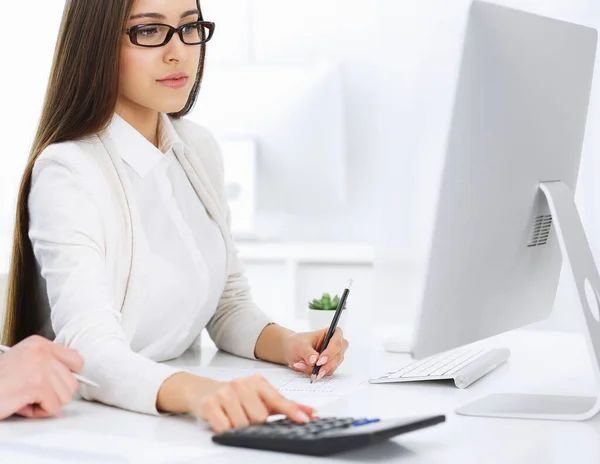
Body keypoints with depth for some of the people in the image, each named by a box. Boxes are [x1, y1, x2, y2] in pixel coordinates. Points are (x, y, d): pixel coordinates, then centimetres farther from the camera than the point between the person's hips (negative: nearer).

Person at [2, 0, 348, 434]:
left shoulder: (200, 148, 6)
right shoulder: (66, 172, -15)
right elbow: (91, 353, -27)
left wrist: (284, 343, -6)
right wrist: (195, 390, -45)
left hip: (177, 424, 6)